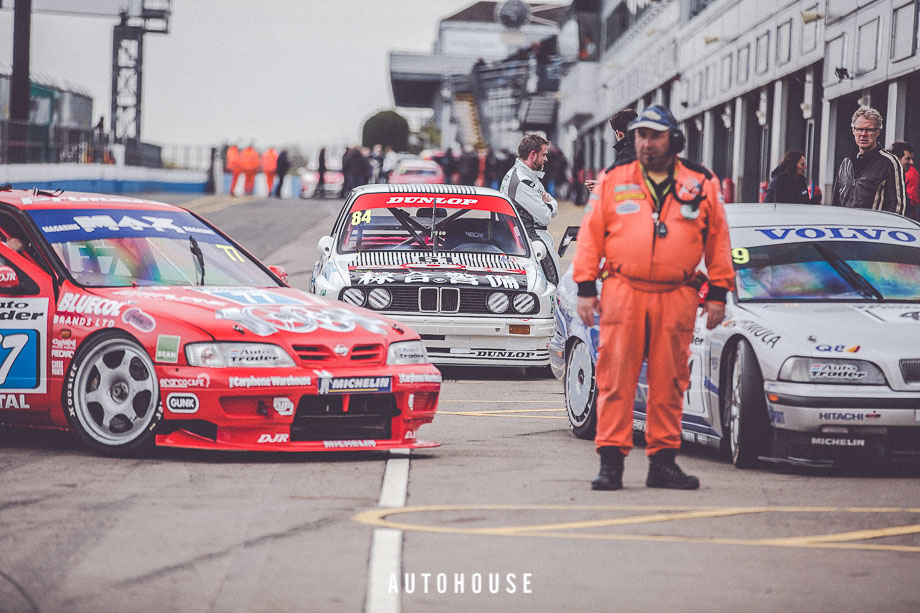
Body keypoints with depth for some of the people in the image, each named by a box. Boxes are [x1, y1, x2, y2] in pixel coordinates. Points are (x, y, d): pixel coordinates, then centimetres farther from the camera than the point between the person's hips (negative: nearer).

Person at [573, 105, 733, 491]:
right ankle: (611, 461, -2)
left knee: (669, 383, 3)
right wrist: (586, 289, 3)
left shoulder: (702, 185, 10)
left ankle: (663, 460, 11)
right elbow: (590, 237, 10)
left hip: (677, 299, 1)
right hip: (622, 293, -1)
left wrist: (718, 294, 7)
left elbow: (718, 242, 12)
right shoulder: (613, 182, 10)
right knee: (615, 380, -4)